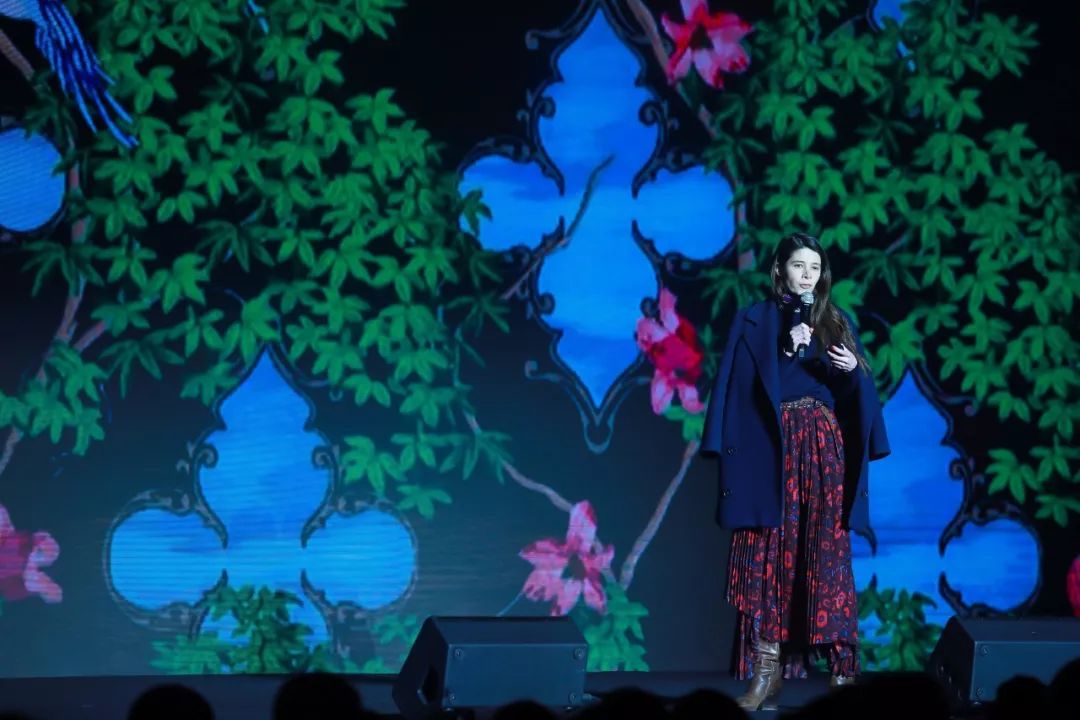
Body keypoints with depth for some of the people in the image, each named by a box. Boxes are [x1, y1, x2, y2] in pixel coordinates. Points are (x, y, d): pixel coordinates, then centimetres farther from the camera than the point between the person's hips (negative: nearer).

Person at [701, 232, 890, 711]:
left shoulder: (837, 323, 14)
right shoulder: (754, 321, 8)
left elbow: (859, 391, 8)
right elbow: (742, 385, -1)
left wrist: (853, 370, -12)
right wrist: (785, 350, -12)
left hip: (825, 449, 1)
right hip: (771, 450, -1)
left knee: (827, 551, -4)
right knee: (769, 552, -5)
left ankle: (842, 665, -5)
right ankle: (768, 666, -4)